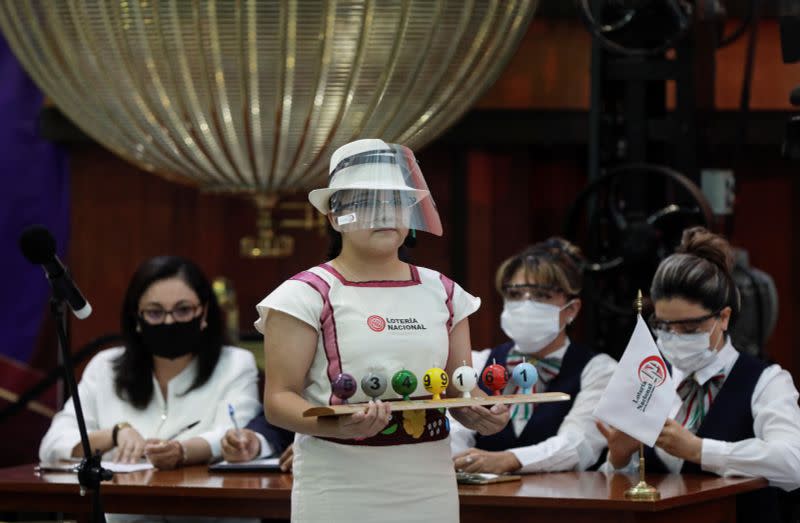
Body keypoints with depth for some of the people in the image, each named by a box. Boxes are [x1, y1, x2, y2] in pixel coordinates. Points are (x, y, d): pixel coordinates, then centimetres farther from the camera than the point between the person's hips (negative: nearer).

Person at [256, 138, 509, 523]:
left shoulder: (442, 293, 11)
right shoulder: (308, 295, -4)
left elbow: (461, 391, 15)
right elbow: (279, 398, -8)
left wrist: (483, 413, -8)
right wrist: (335, 425, -27)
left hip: (430, 489, 4)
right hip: (341, 491, -4)